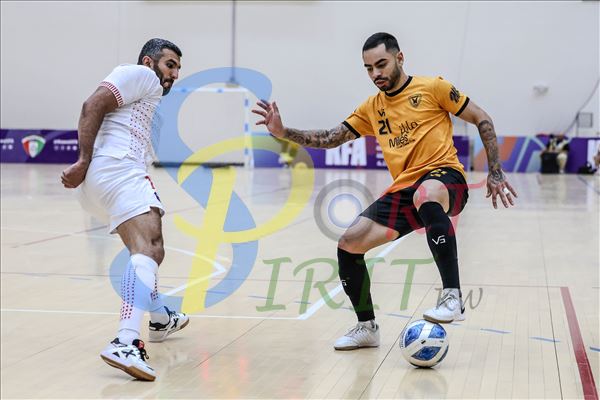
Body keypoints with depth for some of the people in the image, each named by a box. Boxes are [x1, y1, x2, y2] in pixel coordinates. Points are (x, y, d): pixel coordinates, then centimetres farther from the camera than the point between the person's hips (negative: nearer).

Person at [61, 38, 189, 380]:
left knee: (149, 247, 29)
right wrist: (84, 161, -17)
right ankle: (126, 344, -46)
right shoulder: (141, 74, 6)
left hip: (97, 184, 11)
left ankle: (161, 319, 50)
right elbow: (93, 106, -8)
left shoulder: (149, 94, 35)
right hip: (117, 169, -11)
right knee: (149, 247, -27)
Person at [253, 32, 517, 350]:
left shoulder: (431, 88, 1)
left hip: (444, 175, -6)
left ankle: (453, 298, -42)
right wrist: (283, 132, 2)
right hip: (401, 191, 6)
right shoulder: (372, 108, 16)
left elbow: (482, 120, 4)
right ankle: (366, 327, 13)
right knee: (348, 244, -7)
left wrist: (495, 172, -1)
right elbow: (330, 139, 16)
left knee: (424, 195, -43)